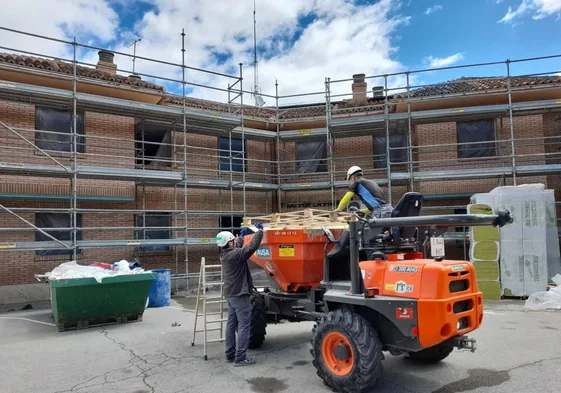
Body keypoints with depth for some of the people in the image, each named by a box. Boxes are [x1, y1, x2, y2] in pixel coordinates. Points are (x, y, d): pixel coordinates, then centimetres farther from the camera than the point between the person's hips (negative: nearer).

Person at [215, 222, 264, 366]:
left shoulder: (225, 254, 8)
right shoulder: (235, 255, -21)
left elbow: (237, 248, 28)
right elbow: (252, 247, -25)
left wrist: (242, 235, 36)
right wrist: (259, 231, -15)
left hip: (231, 294, 10)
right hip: (240, 295, -10)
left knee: (232, 324, 14)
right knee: (244, 326, -5)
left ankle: (230, 354, 20)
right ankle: (240, 358, -3)